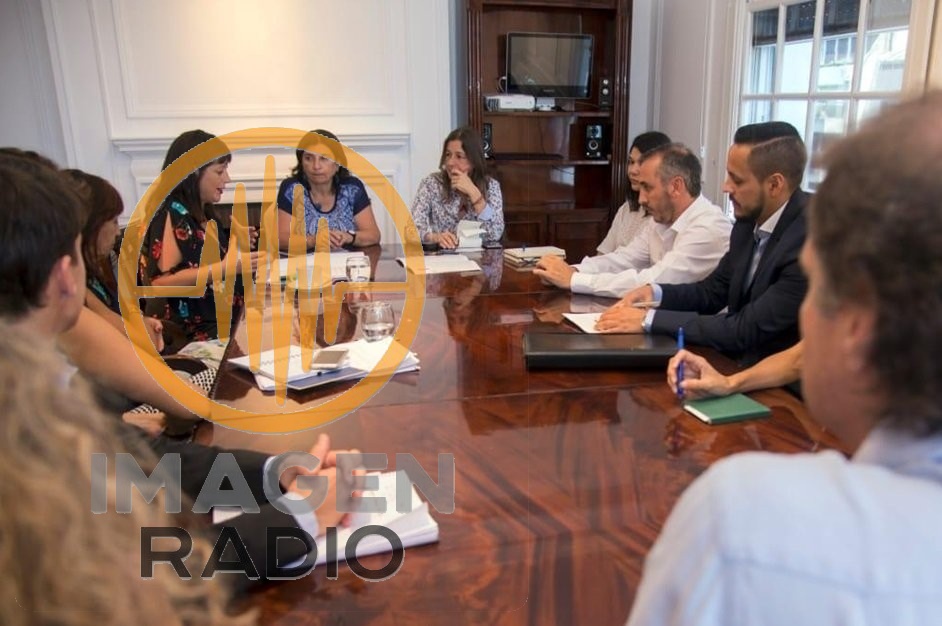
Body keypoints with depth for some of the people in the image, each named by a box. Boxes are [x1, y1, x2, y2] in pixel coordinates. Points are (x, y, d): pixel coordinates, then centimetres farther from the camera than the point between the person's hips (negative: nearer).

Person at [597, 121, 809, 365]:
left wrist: (649, 319, -22)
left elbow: (748, 330, -25)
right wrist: (656, 293, -7)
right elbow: (714, 291, 12)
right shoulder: (751, 218, 0)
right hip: (736, 359, 7)